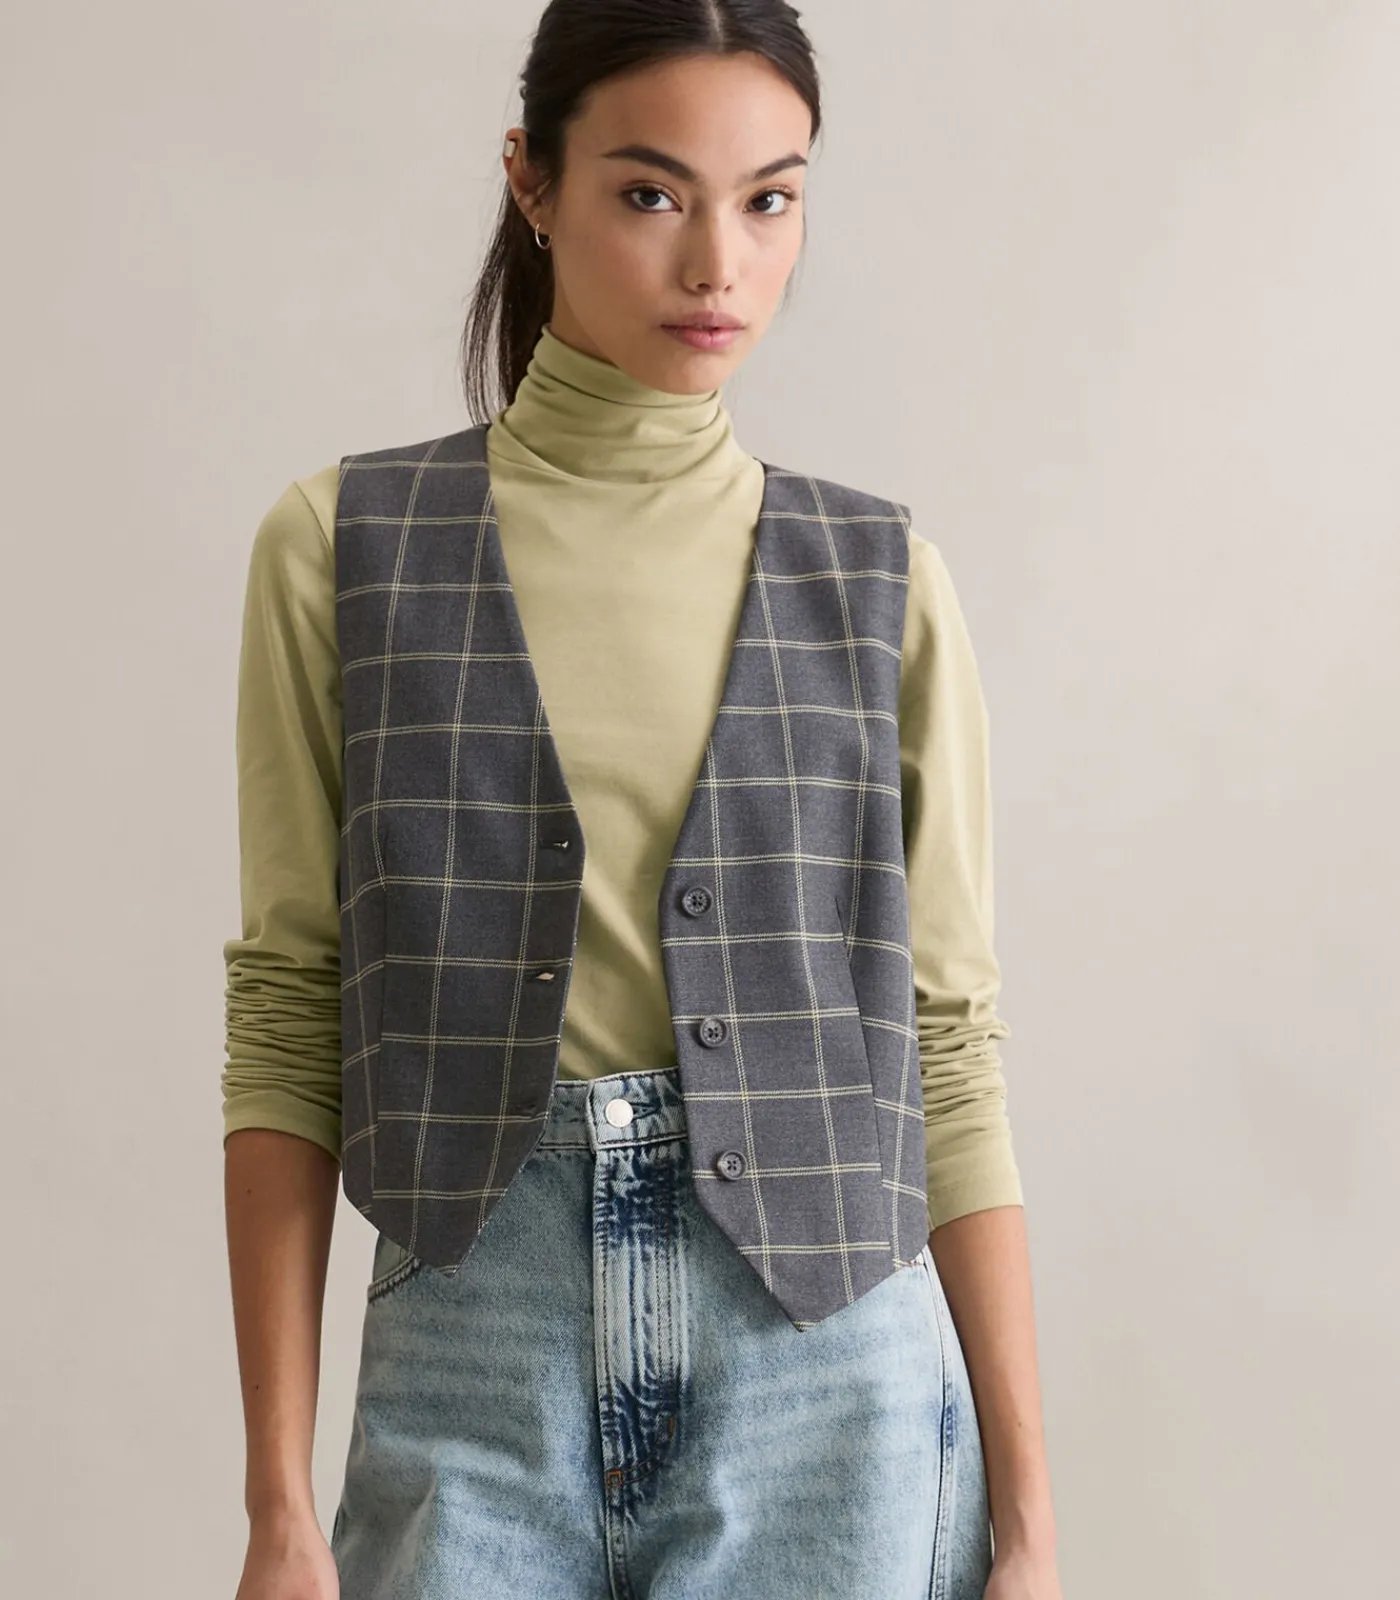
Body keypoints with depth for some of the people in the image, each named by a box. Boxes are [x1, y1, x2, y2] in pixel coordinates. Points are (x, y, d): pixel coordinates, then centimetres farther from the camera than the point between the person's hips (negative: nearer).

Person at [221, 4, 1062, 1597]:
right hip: (472, 1360, 0)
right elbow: (287, 1024, 0)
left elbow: (948, 1049, 3)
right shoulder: (346, 549, 1)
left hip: (830, 1367, 1)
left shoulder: (879, 580, 3)